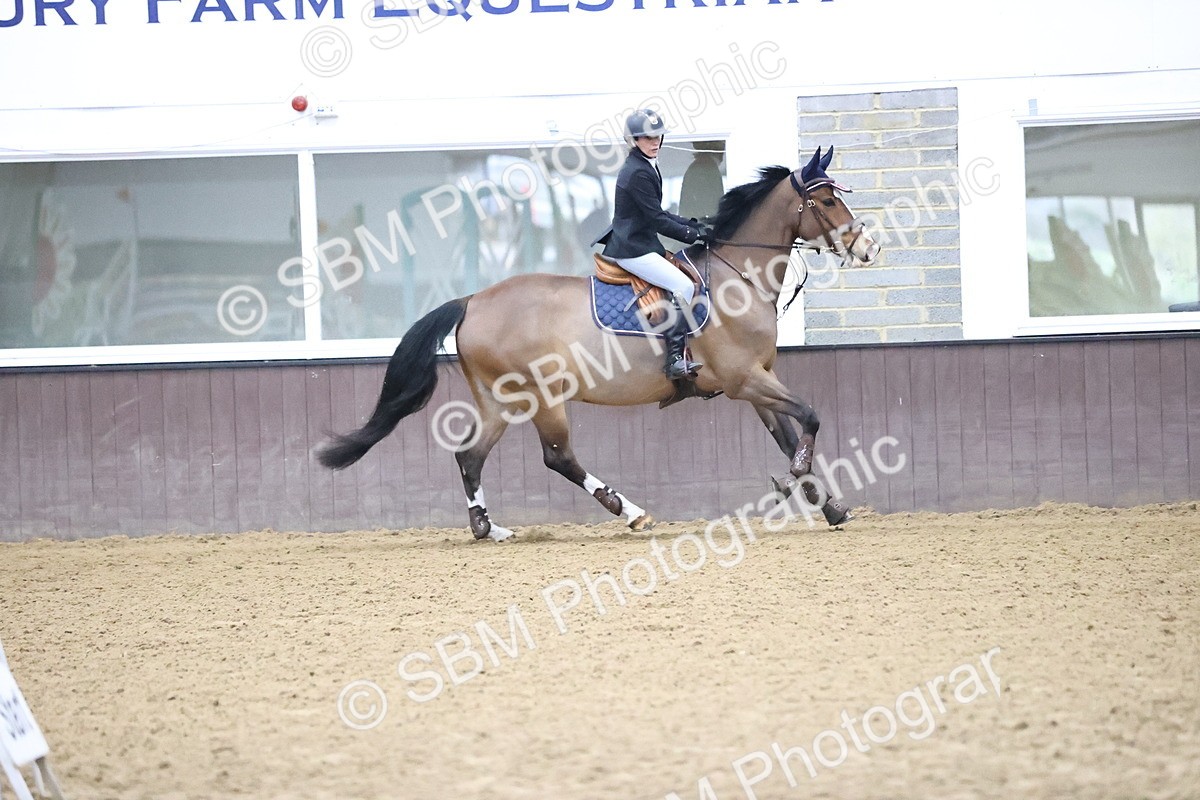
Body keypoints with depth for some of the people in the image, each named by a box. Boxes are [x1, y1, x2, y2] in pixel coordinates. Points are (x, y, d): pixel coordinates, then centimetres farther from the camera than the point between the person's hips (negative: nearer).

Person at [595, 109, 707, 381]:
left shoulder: (647, 168, 15)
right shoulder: (637, 173, -17)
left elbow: (657, 213, 21)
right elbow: (656, 220, -17)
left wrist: (692, 225, 12)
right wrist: (691, 234, -10)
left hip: (641, 243, 11)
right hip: (632, 249, -11)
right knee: (683, 286, -19)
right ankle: (676, 359, -24)